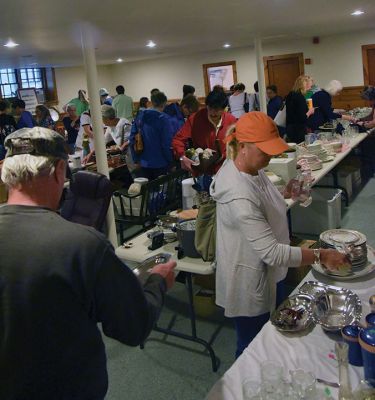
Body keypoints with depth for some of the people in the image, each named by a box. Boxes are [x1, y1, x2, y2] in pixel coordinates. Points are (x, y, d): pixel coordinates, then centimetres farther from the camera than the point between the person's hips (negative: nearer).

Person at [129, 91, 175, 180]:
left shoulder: (140, 117, 5)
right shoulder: (163, 119, -13)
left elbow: (132, 139, 6)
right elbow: (167, 143, -17)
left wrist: (136, 159, 11)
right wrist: (170, 162, -7)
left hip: (144, 163, 5)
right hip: (160, 164, -5)